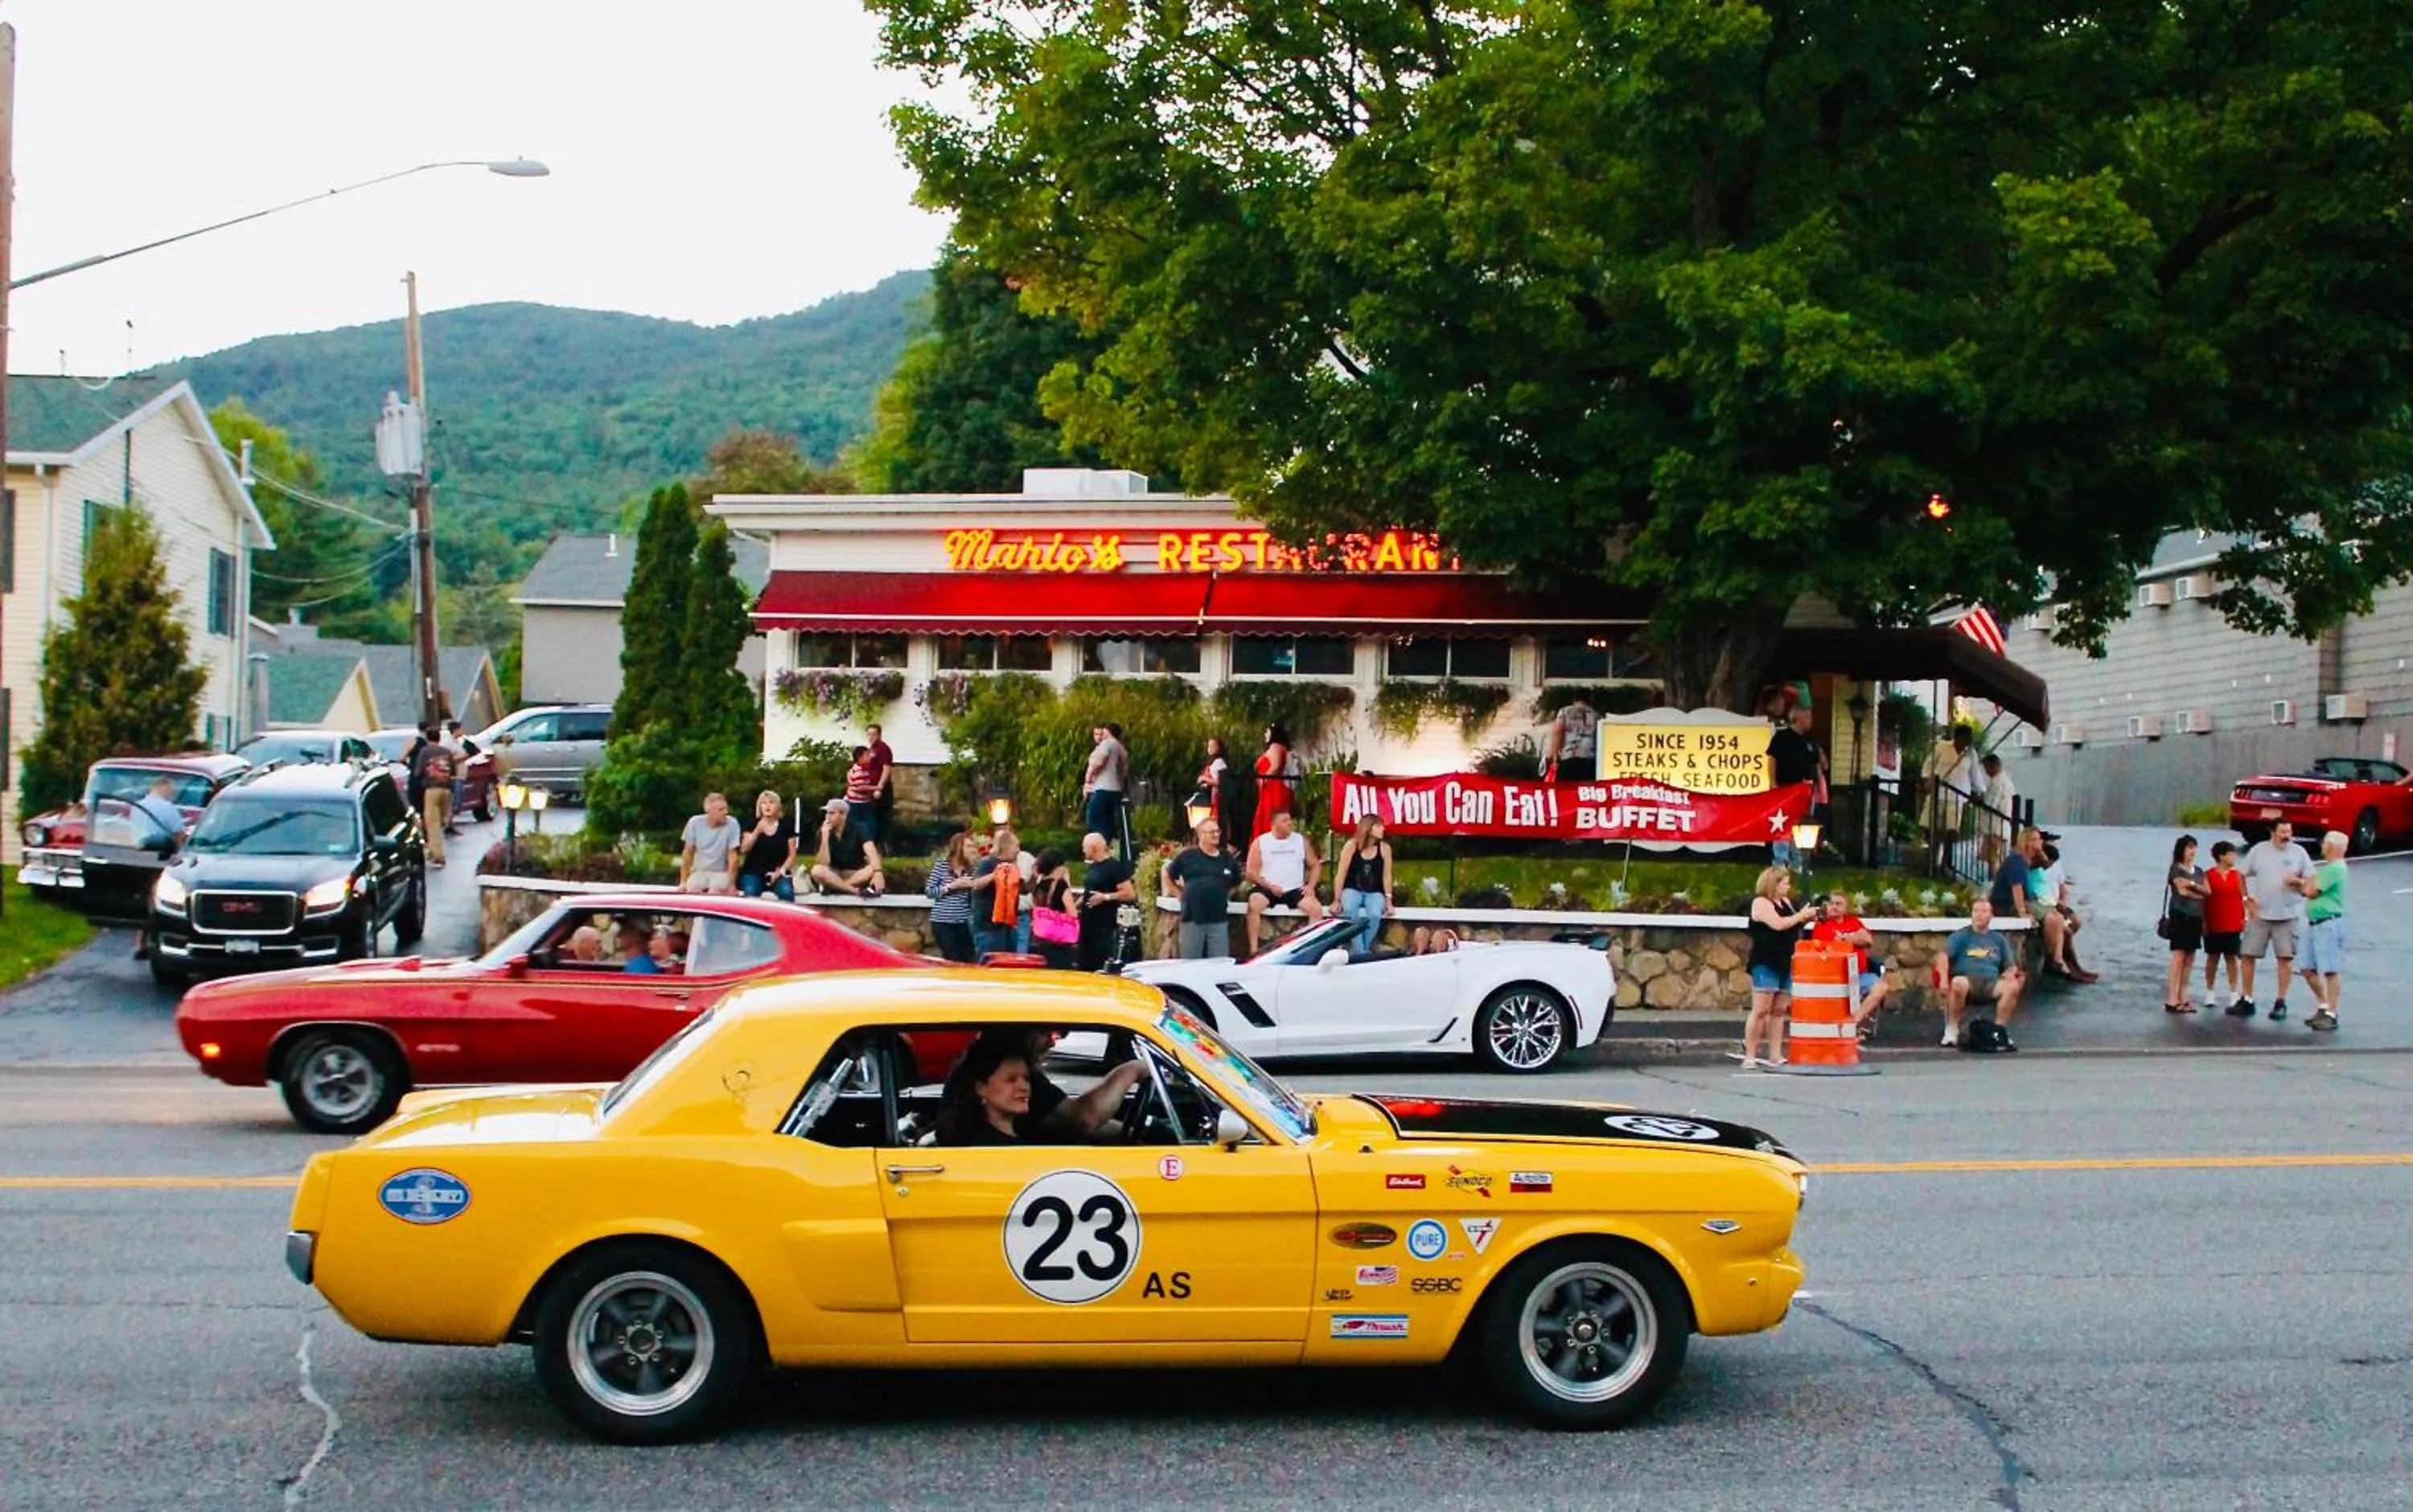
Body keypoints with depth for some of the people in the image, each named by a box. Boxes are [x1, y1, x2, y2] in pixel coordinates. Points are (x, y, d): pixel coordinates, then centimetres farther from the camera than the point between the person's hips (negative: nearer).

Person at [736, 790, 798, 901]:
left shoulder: (786, 826, 6)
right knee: (750, 893, -30)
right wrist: (758, 830, -18)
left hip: (777, 873, 0)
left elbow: (792, 855, 6)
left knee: (786, 893, -30)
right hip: (754, 872, 0)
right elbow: (745, 849, -6)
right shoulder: (753, 824, 6)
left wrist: (781, 871, -8)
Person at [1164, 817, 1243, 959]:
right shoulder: (1187, 856, 3)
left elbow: (1236, 884, 26)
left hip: (1219, 920, 2)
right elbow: (1168, 876, 13)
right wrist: (1179, 894, 7)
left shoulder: (1227, 859, 11)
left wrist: (1224, 895, 11)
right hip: (1192, 919, -2)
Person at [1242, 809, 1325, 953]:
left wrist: (1310, 885, -3)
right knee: (1254, 905, -32)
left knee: (1316, 908, -21)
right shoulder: (1260, 842, 1)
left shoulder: (1301, 840, 7)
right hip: (1267, 889, -2)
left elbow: (1315, 865, 14)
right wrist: (1269, 886, -14)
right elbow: (1251, 872, -1)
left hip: (1295, 890, 2)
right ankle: (1254, 949, -29)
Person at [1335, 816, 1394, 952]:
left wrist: (1388, 900, -4)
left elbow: (1386, 876, 0)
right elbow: (1341, 874, -8)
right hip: (1353, 890, -1)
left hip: (1374, 893, 1)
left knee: (1375, 914, -32)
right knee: (1349, 910, -35)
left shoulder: (1384, 848, -4)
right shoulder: (1351, 846, -10)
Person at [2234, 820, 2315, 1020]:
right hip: (2260, 914, 1)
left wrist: (2298, 881, -16)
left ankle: (2280, 1002, 10)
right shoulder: (2258, 851, 2)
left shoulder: (2299, 853, 1)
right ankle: (2247, 1000, 12)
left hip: (2288, 915, -1)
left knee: (2285, 957, 0)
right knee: (2247, 955, 1)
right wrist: (2247, 900, 0)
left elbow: (2311, 883, 5)